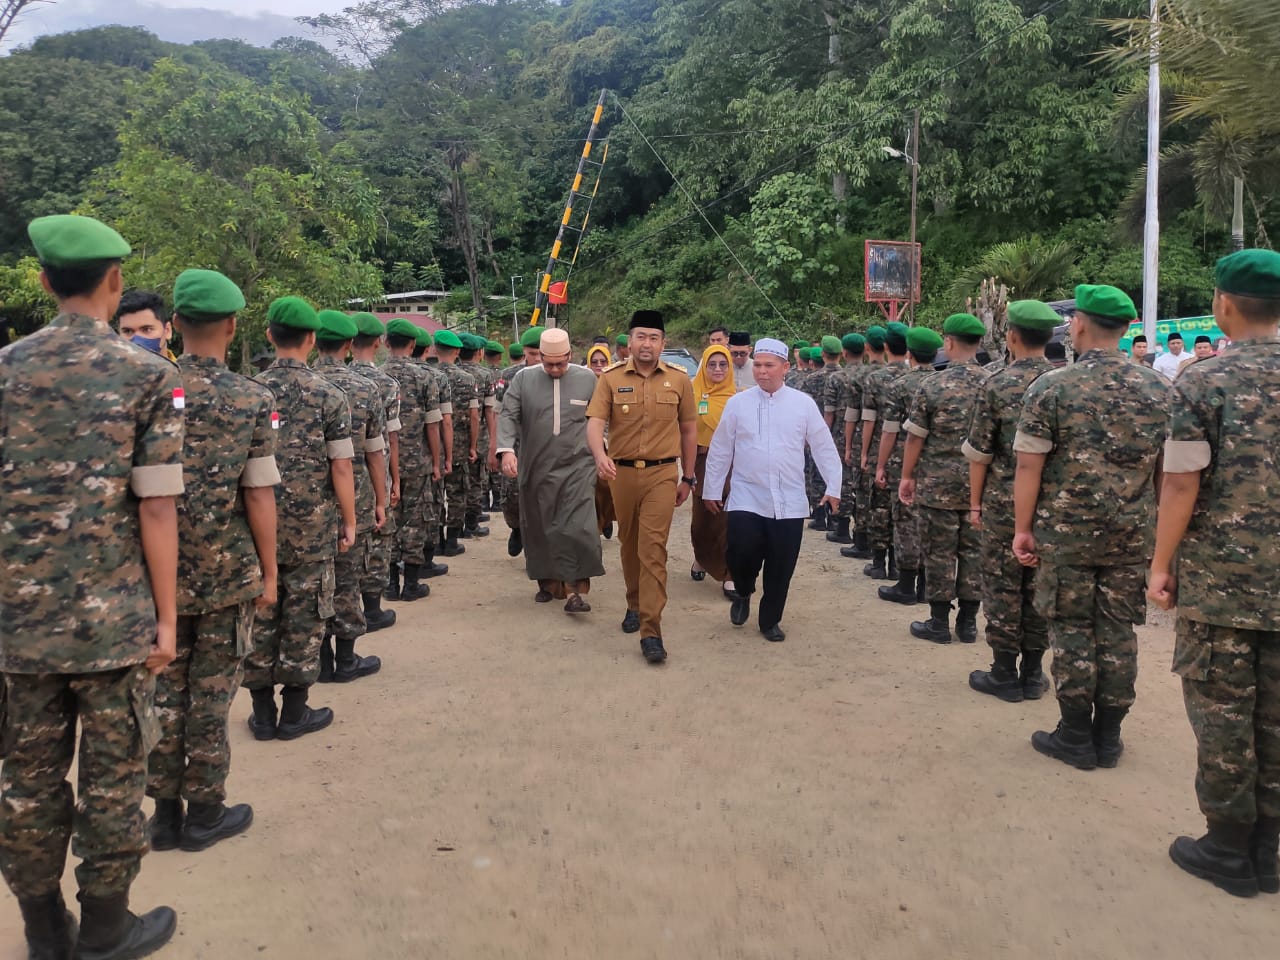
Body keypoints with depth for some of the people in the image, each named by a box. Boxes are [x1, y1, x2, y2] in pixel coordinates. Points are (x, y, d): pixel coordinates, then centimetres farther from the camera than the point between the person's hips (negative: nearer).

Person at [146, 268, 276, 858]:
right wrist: (269, 573, 0)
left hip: (161, 572, 3)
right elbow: (259, 497, -10)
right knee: (211, 693, 7)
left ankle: (164, 813, 23)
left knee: (165, 690, 13)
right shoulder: (252, 401, -10)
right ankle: (204, 814, 18)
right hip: (227, 572, -3)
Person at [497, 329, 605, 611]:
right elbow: (508, 416, -3)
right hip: (536, 468, 2)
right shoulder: (524, 379, 3)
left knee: (578, 529, -11)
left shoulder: (587, 378, 4)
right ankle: (548, 581, 27)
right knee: (539, 528, 11)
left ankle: (576, 589, -4)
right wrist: (507, 450, -16)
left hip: (577, 466, -1)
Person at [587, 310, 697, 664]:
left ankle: (651, 631, -9)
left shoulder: (679, 379, 1)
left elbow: (689, 430, 9)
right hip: (621, 472, 2)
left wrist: (688, 478, 10)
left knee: (653, 547, -9)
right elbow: (595, 422, -10)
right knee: (629, 544, 15)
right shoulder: (611, 378, -1)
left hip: (662, 473, -1)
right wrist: (600, 456, -31)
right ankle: (635, 604, 37)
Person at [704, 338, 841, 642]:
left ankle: (770, 620, 26)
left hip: (789, 502, 1)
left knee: (781, 566, 5)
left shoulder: (803, 403, 1)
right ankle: (743, 594, 23)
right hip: (746, 498, 0)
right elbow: (719, 450, 7)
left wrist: (833, 487, 1)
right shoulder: (737, 403, 2)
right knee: (742, 553, -11)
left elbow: (824, 448, 5)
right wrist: (712, 490, 9)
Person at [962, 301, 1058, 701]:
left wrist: (975, 503, 3)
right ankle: (1032, 673, 19)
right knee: (1040, 585, 11)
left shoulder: (997, 385, -9)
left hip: (1004, 502, -4)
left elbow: (979, 453, -7)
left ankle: (1004, 674, 12)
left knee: (1002, 586, 5)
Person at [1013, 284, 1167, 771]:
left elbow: (1028, 465, -10)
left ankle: (1076, 736, 14)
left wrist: (1022, 529, -3)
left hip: (1066, 531, -3)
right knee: (1118, 632, 10)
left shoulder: (1052, 386, -9)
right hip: (1131, 534, 4)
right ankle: (1108, 737, 20)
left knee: (1072, 630, 6)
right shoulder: (1157, 388, 3)